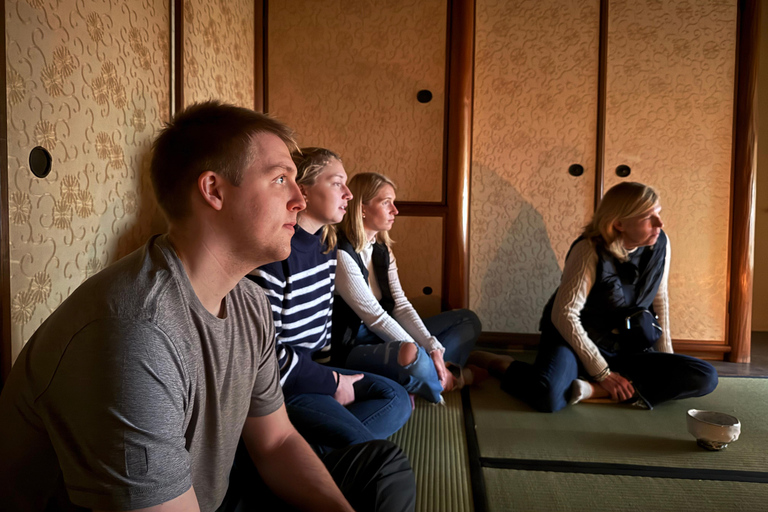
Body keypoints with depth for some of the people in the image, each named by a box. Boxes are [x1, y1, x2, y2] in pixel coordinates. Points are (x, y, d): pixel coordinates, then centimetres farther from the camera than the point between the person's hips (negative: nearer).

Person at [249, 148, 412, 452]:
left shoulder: (327, 246, 8)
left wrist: (327, 368, 4)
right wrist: (332, 382, -13)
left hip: (312, 366, 10)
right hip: (279, 381, -10)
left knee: (396, 399, 2)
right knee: (364, 448, -20)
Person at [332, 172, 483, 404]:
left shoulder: (382, 249, 8)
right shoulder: (341, 254, -19)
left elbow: (401, 306, 0)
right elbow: (374, 316, -21)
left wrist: (433, 348, -13)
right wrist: (423, 353, -20)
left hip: (385, 335, 9)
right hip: (354, 347, -9)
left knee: (468, 320, 10)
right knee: (412, 356, -41)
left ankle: (436, 374, -15)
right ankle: (451, 380, -7)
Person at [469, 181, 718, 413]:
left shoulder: (660, 243, -3)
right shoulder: (590, 251, -20)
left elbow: (659, 297, 11)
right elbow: (564, 315, -22)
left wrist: (666, 356, 8)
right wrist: (602, 373, -18)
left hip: (629, 349, 7)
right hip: (577, 340, -6)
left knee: (705, 377, -15)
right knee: (547, 397, -36)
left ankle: (595, 390, -23)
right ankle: (500, 365, -4)